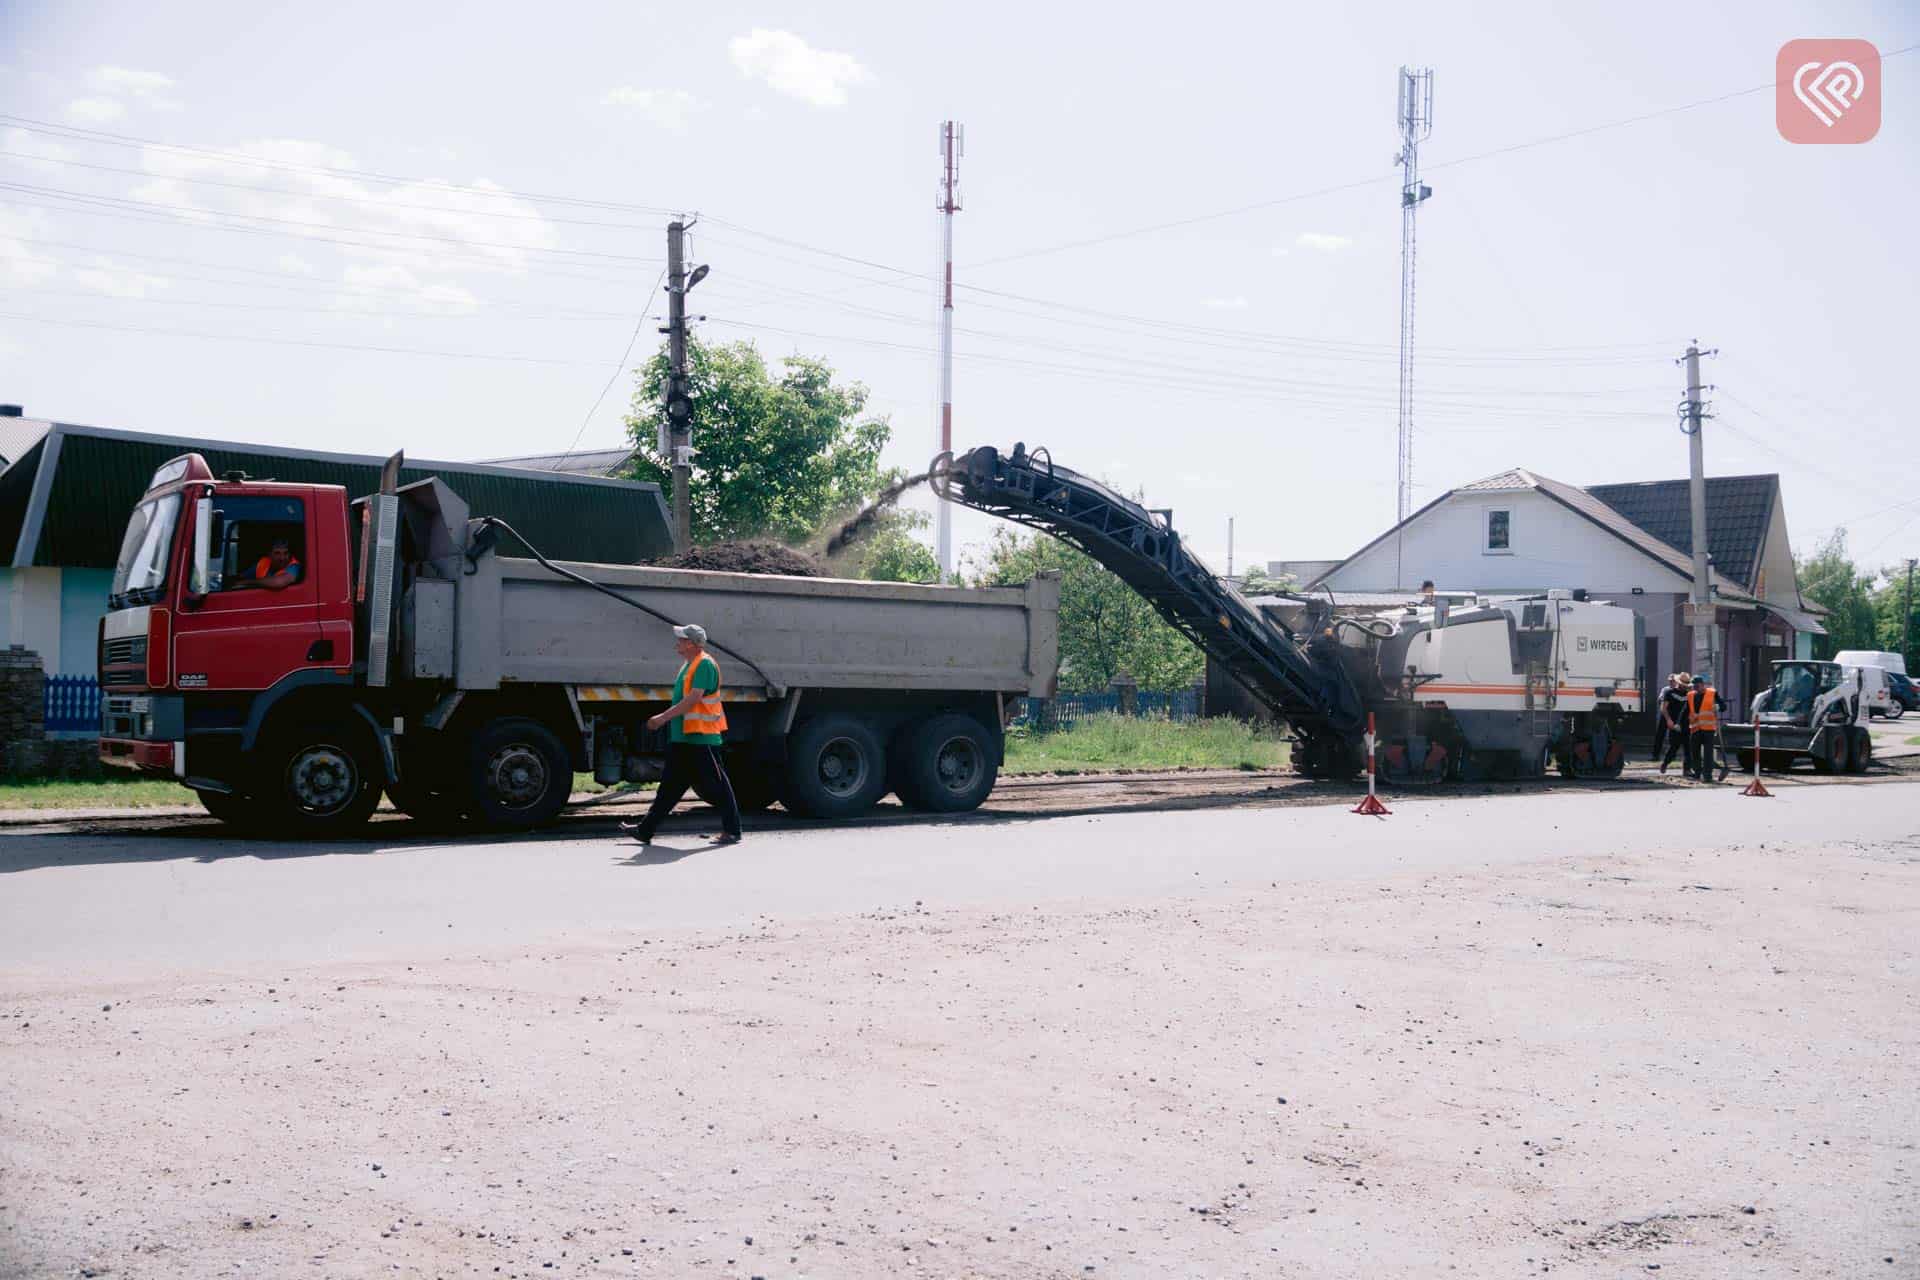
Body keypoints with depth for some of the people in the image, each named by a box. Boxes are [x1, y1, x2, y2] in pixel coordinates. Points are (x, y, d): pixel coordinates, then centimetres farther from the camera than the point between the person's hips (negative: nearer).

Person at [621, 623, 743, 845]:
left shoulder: (705, 664, -14)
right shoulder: (687, 664, 17)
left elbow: (694, 698, -21)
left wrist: (664, 717, -20)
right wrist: (666, 719, 19)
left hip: (702, 737, -10)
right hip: (683, 736, 10)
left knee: (716, 785, -3)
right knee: (670, 785, 11)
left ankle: (732, 831, 4)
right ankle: (646, 829, 15)